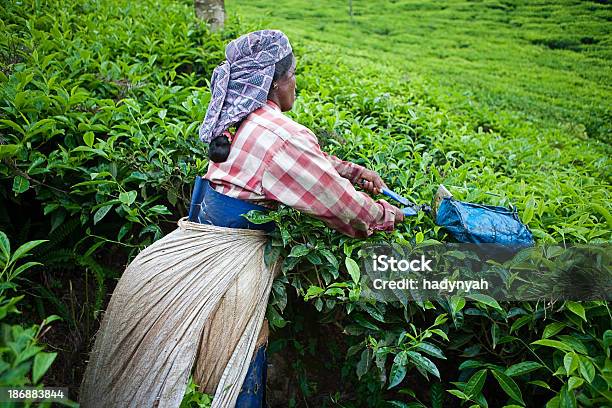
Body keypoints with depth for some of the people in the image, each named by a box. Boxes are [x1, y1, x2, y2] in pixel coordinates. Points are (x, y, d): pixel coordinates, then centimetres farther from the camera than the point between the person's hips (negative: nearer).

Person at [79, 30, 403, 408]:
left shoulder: (246, 120, 6)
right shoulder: (282, 133, -19)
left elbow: (310, 159, 21)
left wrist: (354, 170, 15)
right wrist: (391, 214, 5)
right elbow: (342, 202, -11)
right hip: (232, 261, -8)